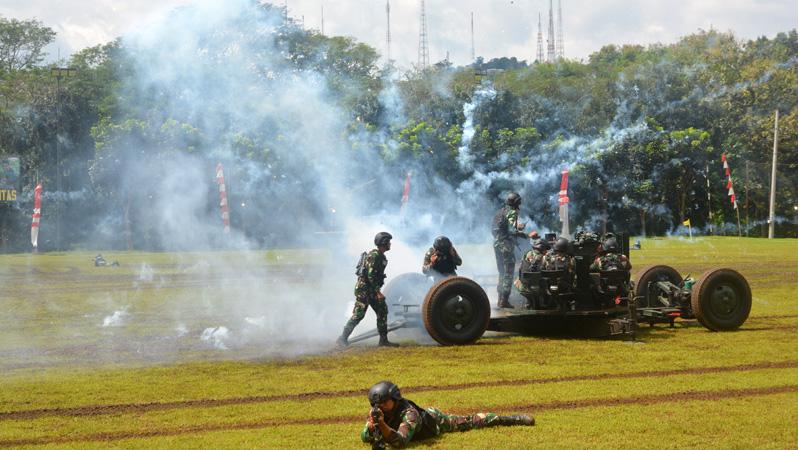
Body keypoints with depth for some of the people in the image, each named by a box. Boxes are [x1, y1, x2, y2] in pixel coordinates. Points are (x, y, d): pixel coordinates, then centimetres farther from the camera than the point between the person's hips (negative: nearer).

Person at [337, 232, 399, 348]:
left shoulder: (381, 256, 13)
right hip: (364, 289, -10)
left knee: (382, 311, 6)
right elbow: (370, 275, -23)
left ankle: (383, 340, 8)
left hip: (372, 290, 10)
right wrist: (378, 292, -24)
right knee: (358, 314, -10)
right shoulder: (374, 255, -18)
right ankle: (343, 338, -4)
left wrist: (377, 291, 22)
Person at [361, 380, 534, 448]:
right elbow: (365, 437, -26)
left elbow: (400, 441, -54)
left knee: (469, 422, 9)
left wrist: (382, 425, -68)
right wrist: (372, 424, -48)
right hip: (422, 415, 5)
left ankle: (509, 419, 25)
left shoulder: (408, 413, -44)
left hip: (434, 420, -5)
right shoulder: (377, 413, -27)